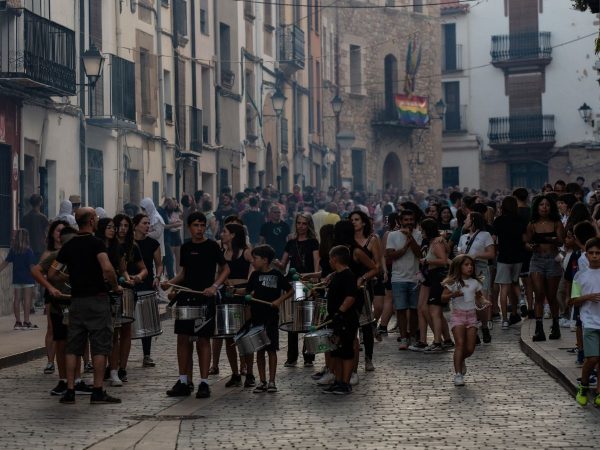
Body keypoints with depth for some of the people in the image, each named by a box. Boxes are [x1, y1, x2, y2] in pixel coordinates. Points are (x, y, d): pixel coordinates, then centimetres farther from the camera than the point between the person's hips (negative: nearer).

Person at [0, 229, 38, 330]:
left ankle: (18, 321, 11)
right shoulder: (28, 251, -11)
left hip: (16, 279, 5)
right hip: (28, 279, -5)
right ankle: (26, 322, -2)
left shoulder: (12, 251, 3)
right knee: (27, 299, -1)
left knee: (17, 299, 8)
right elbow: (32, 266, -13)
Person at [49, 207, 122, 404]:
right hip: (97, 299, -5)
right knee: (100, 346, -1)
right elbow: (107, 268, -24)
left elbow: (51, 274, 8)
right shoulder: (96, 243, -8)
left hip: (76, 300, 5)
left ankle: (70, 391, 5)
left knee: (73, 347, 8)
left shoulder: (68, 246, 8)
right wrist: (115, 287, -9)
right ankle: (98, 392, -3)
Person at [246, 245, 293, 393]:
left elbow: (290, 291, 0)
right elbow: (248, 292, 14)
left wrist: (279, 300, -13)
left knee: (271, 349, 1)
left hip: (271, 316, -4)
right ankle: (262, 382, 13)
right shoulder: (255, 275, 7)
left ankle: (272, 382, 7)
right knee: (259, 349, 7)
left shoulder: (277, 275, -4)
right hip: (257, 316, 4)